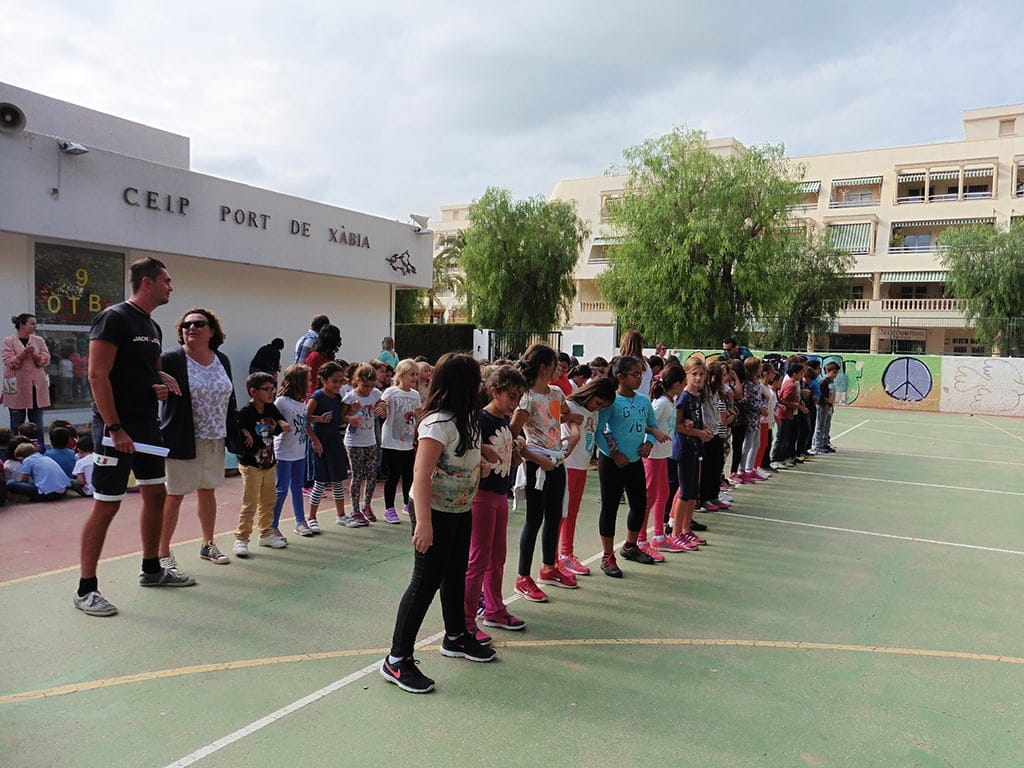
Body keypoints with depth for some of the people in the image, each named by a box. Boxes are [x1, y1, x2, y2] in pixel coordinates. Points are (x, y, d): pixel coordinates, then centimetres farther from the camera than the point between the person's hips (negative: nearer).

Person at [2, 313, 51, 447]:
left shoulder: (39, 340, 9)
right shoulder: (8, 341, 0)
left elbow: (46, 359, 2)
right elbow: (9, 362, -9)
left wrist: (33, 354, -16)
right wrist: (24, 353, -22)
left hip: (36, 387, 3)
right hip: (16, 388, -3)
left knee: (37, 420, 5)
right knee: (17, 422, 2)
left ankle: (40, 449, 9)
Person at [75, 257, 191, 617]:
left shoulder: (152, 327, 14)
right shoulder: (114, 318, -13)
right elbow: (97, 375, -19)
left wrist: (162, 382, 2)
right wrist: (114, 428, -23)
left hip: (147, 424, 9)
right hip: (117, 427, -9)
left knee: (155, 495, 15)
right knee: (106, 505, -5)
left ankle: (152, 569, 30)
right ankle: (86, 590, 6)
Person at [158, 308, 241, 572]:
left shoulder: (222, 360, 7)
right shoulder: (170, 360, -10)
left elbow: (230, 399, 14)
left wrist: (235, 431, 14)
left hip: (214, 441, 6)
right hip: (181, 441, -5)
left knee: (207, 491, 17)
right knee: (174, 495, 0)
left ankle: (208, 545, 32)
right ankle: (162, 553, 13)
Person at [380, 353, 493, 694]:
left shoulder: (465, 419, 5)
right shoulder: (438, 423, -24)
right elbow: (421, 474, -29)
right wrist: (423, 522, -34)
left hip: (461, 511, 9)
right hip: (436, 514, -9)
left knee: (455, 576, 22)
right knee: (425, 583, -5)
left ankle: (456, 637, 40)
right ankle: (397, 659, 5)